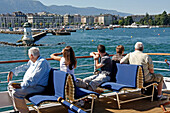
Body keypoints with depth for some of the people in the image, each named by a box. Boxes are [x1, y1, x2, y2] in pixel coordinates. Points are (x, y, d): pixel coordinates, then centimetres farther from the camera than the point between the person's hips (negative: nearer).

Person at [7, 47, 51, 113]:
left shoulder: (42, 63, -21)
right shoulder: (32, 62, 11)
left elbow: (33, 80, -26)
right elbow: (24, 67, 28)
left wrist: (20, 85, -25)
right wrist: (12, 72, 17)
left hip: (38, 87, -11)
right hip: (29, 84, 11)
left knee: (16, 93, -27)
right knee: (10, 86, 13)